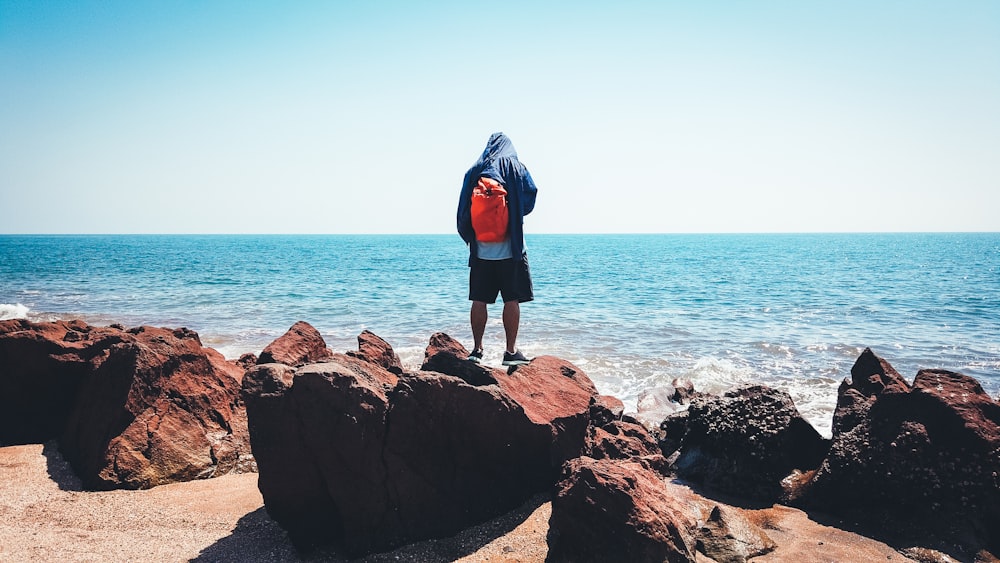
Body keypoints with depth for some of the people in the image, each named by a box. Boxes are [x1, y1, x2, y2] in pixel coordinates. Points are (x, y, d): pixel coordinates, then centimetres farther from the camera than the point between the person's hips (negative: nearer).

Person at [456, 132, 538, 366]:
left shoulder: (474, 171, 8)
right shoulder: (515, 167, 2)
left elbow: (463, 210, 5)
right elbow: (529, 200, -4)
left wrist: (470, 238, 15)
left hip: (481, 249, 3)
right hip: (510, 249, -2)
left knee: (479, 300, 6)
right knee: (512, 300, 1)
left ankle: (477, 349, 10)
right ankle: (511, 351, 2)